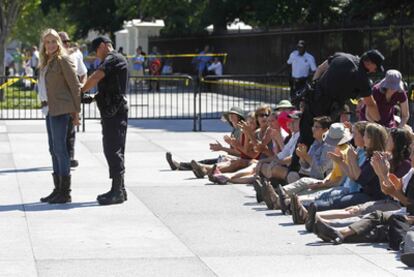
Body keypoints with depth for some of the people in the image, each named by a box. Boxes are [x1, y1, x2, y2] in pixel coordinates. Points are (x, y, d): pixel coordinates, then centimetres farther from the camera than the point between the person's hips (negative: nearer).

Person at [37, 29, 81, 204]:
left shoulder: (63, 60, -8)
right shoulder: (46, 62, 16)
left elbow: (75, 85, -10)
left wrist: (76, 110, -10)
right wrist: (46, 105, 11)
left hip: (60, 109, -9)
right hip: (50, 109, 9)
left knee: (60, 148, -10)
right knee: (54, 149, 11)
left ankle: (65, 192, -7)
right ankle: (58, 189, 17)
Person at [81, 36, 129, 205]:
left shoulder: (114, 59, -10)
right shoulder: (110, 61, 23)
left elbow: (96, 77, -22)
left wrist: (81, 91, -10)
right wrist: (94, 98, 8)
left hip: (115, 112, -11)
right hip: (110, 111, 11)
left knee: (113, 150, -10)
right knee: (112, 150, 13)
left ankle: (117, 191, -9)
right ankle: (119, 189, 19)